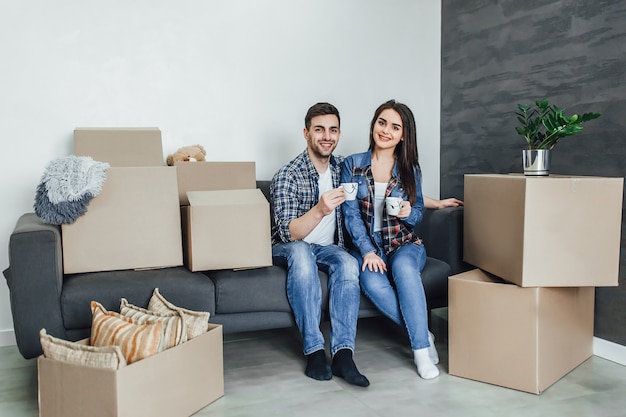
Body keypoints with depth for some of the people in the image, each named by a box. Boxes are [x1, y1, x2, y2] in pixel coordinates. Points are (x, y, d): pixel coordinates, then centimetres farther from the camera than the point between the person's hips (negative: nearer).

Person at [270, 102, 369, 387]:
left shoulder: (342, 167, 2)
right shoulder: (287, 177, -15)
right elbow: (288, 234, -24)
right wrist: (319, 210, -42)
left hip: (328, 248, 4)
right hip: (288, 249, -4)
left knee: (348, 263, -30)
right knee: (301, 251, -38)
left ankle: (343, 353, -34)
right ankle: (314, 350, -36)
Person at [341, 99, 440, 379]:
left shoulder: (410, 169, 4)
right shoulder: (352, 165, 1)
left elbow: (418, 214, 10)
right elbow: (351, 215, -4)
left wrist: (409, 212, -16)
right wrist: (368, 251, -17)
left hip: (405, 243, 1)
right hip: (366, 245, 0)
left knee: (403, 266, -36)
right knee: (372, 283, -33)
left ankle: (421, 347, -25)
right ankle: (423, 335, -14)